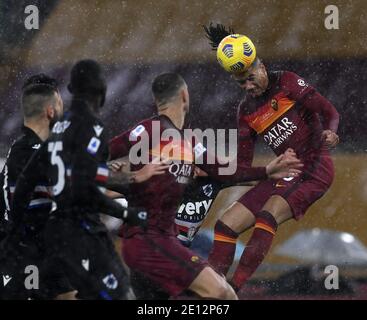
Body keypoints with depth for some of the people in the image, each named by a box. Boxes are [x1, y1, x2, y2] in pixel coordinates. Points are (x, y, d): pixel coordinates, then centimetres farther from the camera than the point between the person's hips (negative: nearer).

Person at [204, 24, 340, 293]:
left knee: (268, 217, -30)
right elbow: (243, 163, 12)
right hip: (285, 174, 8)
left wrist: (329, 133, -28)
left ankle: (233, 289, -35)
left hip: (315, 170, -8)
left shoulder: (287, 83, -5)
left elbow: (329, 112, -6)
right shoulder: (246, 111, 12)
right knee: (226, 225, 0)